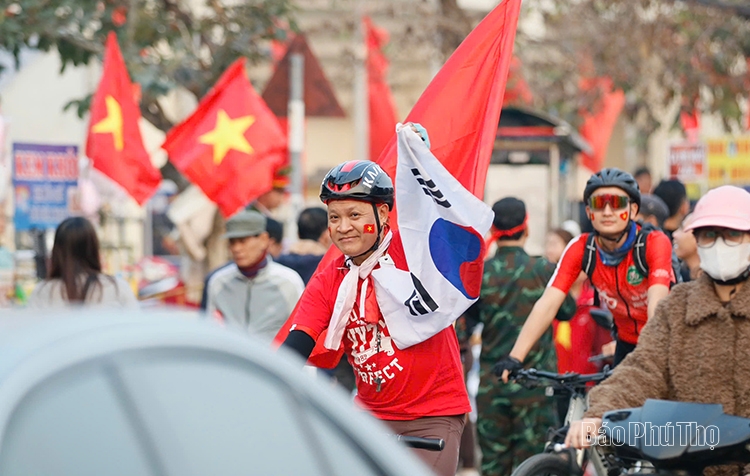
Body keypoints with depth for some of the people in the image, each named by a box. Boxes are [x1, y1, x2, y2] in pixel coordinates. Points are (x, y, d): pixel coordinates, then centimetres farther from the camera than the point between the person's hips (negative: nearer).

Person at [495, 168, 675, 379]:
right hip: (628, 344, 3)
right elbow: (547, 304, -21)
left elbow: (657, 304, -37)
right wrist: (514, 358, -33)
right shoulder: (580, 249, -13)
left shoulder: (654, 243, -23)